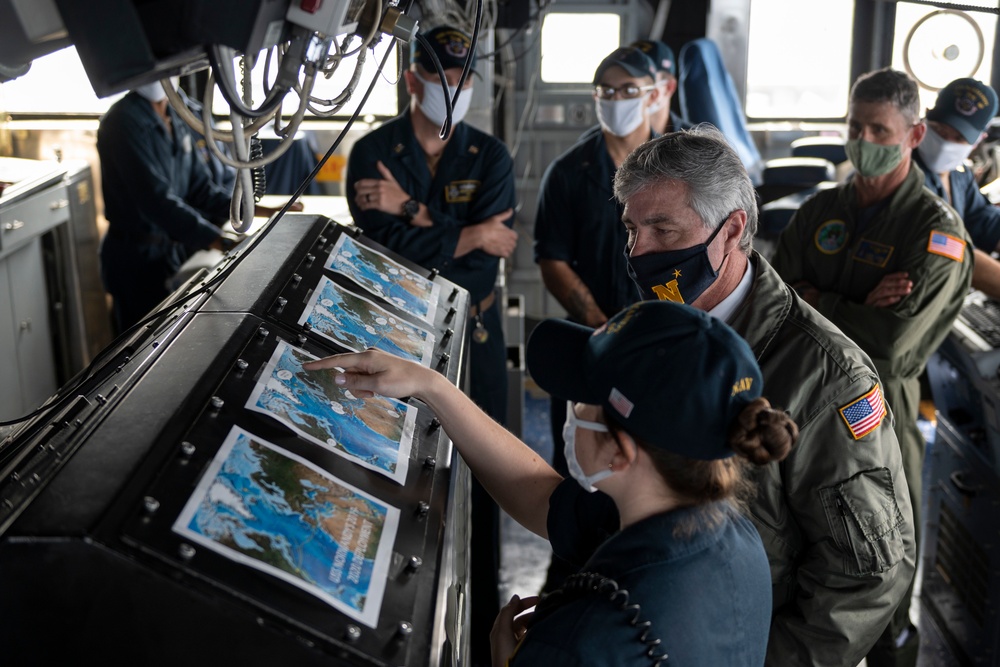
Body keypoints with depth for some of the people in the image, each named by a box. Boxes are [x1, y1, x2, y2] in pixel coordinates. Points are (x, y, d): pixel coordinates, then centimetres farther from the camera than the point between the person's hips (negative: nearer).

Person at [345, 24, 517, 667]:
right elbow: (384, 244, -16)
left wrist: (415, 212, -15)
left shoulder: (490, 155, 2)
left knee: (478, 482, 7)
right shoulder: (373, 152, -2)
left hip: (473, 337, 1)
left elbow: (492, 252, -11)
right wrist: (469, 236, -12)